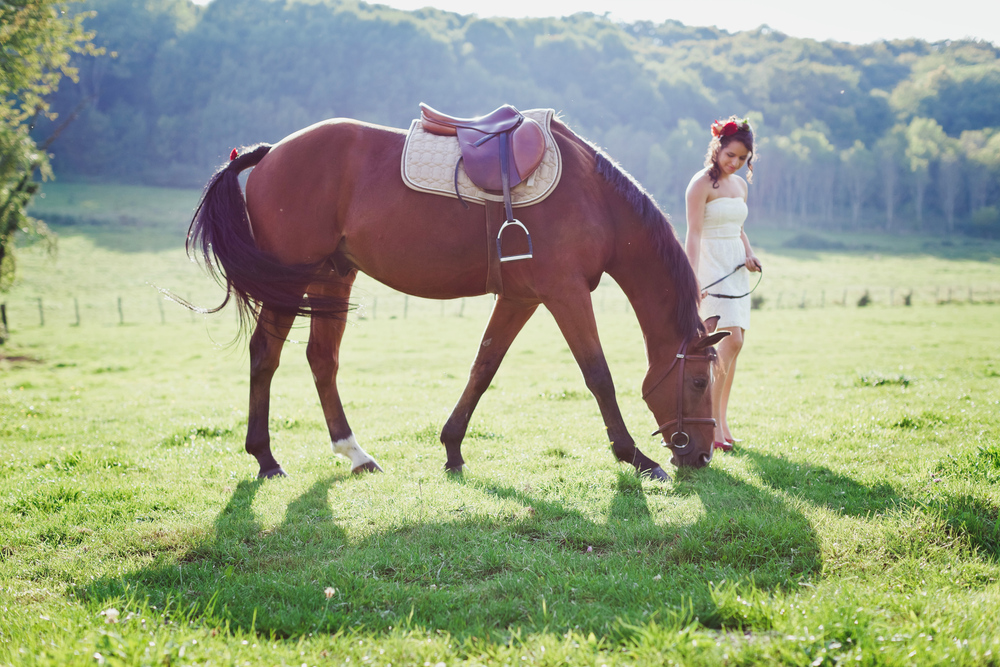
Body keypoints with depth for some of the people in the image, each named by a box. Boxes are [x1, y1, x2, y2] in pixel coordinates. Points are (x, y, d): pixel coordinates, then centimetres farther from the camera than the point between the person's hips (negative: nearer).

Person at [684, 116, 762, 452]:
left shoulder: (740, 185, 15)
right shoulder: (702, 184, -8)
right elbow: (693, 233, -16)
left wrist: (749, 254, 5)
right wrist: (693, 276, -27)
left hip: (736, 269, 8)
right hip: (711, 265, -8)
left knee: (733, 343, 5)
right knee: (731, 339, -18)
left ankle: (720, 419, 12)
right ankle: (711, 419, -12)